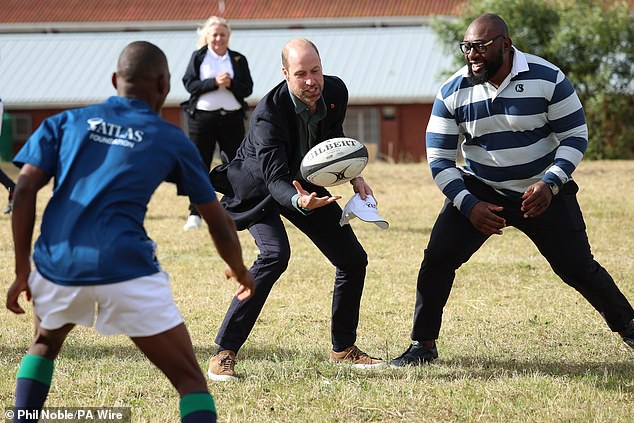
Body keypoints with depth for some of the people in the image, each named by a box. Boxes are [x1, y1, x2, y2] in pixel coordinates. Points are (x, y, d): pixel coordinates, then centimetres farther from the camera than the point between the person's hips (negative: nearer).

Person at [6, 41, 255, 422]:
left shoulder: (66, 122, 16)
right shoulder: (172, 140, 13)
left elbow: (25, 190, 3)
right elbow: (219, 223, 18)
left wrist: (23, 270, 8)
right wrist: (240, 272, 36)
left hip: (56, 266, 3)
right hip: (126, 270, -3)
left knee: (45, 345, 35)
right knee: (190, 379, 5)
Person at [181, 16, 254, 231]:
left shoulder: (239, 59, 9)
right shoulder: (198, 57, 5)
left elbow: (247, 88, 4)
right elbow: (189, 83, -5)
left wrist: (231, 83, -15)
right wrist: (215, 82, -17)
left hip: (232, 117, 1)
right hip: (202, 116, -1)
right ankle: (195, 214, 5)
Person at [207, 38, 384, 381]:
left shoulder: (336, 91, -16)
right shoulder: (269, 112, -34)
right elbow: (276, 179, -39)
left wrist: (355, 177, -4)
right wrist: (299, 201, -60)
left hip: (305, 183, 7)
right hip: (259, 187, -6)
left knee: (353, 259, 4)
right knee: (275, 254, -31)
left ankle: (344, 348, 24)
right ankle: (224, 353, -27)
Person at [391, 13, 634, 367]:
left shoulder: (548, 79, -16)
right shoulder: (452, 93, -10)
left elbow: (576, 135, -9)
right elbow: (440, 160, -5)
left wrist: (550, 185, -22)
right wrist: (469, 205, -17)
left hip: (544, 192, -2)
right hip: (480, 192, 2)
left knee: (578, 267, -2)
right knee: (437, 259, -12)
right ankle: (423, 345, 2)